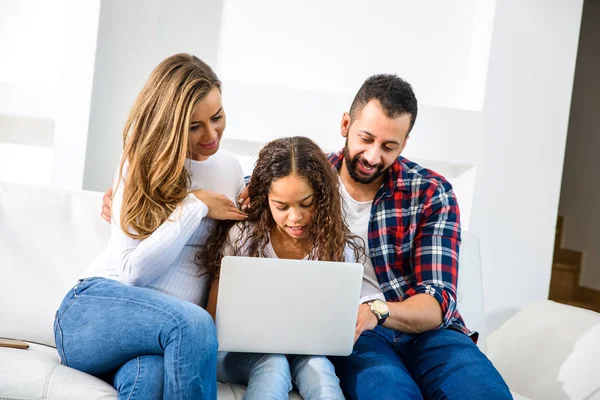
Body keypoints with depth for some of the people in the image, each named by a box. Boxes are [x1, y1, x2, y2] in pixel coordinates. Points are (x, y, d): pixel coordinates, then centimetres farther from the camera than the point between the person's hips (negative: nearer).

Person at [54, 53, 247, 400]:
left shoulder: (231, 170, 13)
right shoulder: (144, 164, 2)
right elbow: (133, 269, -9)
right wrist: (195, 206, -11)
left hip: (171, 329, 2)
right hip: (98, 307, -2)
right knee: (193, 323, -37)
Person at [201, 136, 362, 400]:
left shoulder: (340, 248, -5)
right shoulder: (242, 238, -9)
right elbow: (214, 318, -4)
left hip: (306, 351, 2)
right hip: (243, 350, -1)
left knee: (317, 367, -31)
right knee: (273, 366, -33)